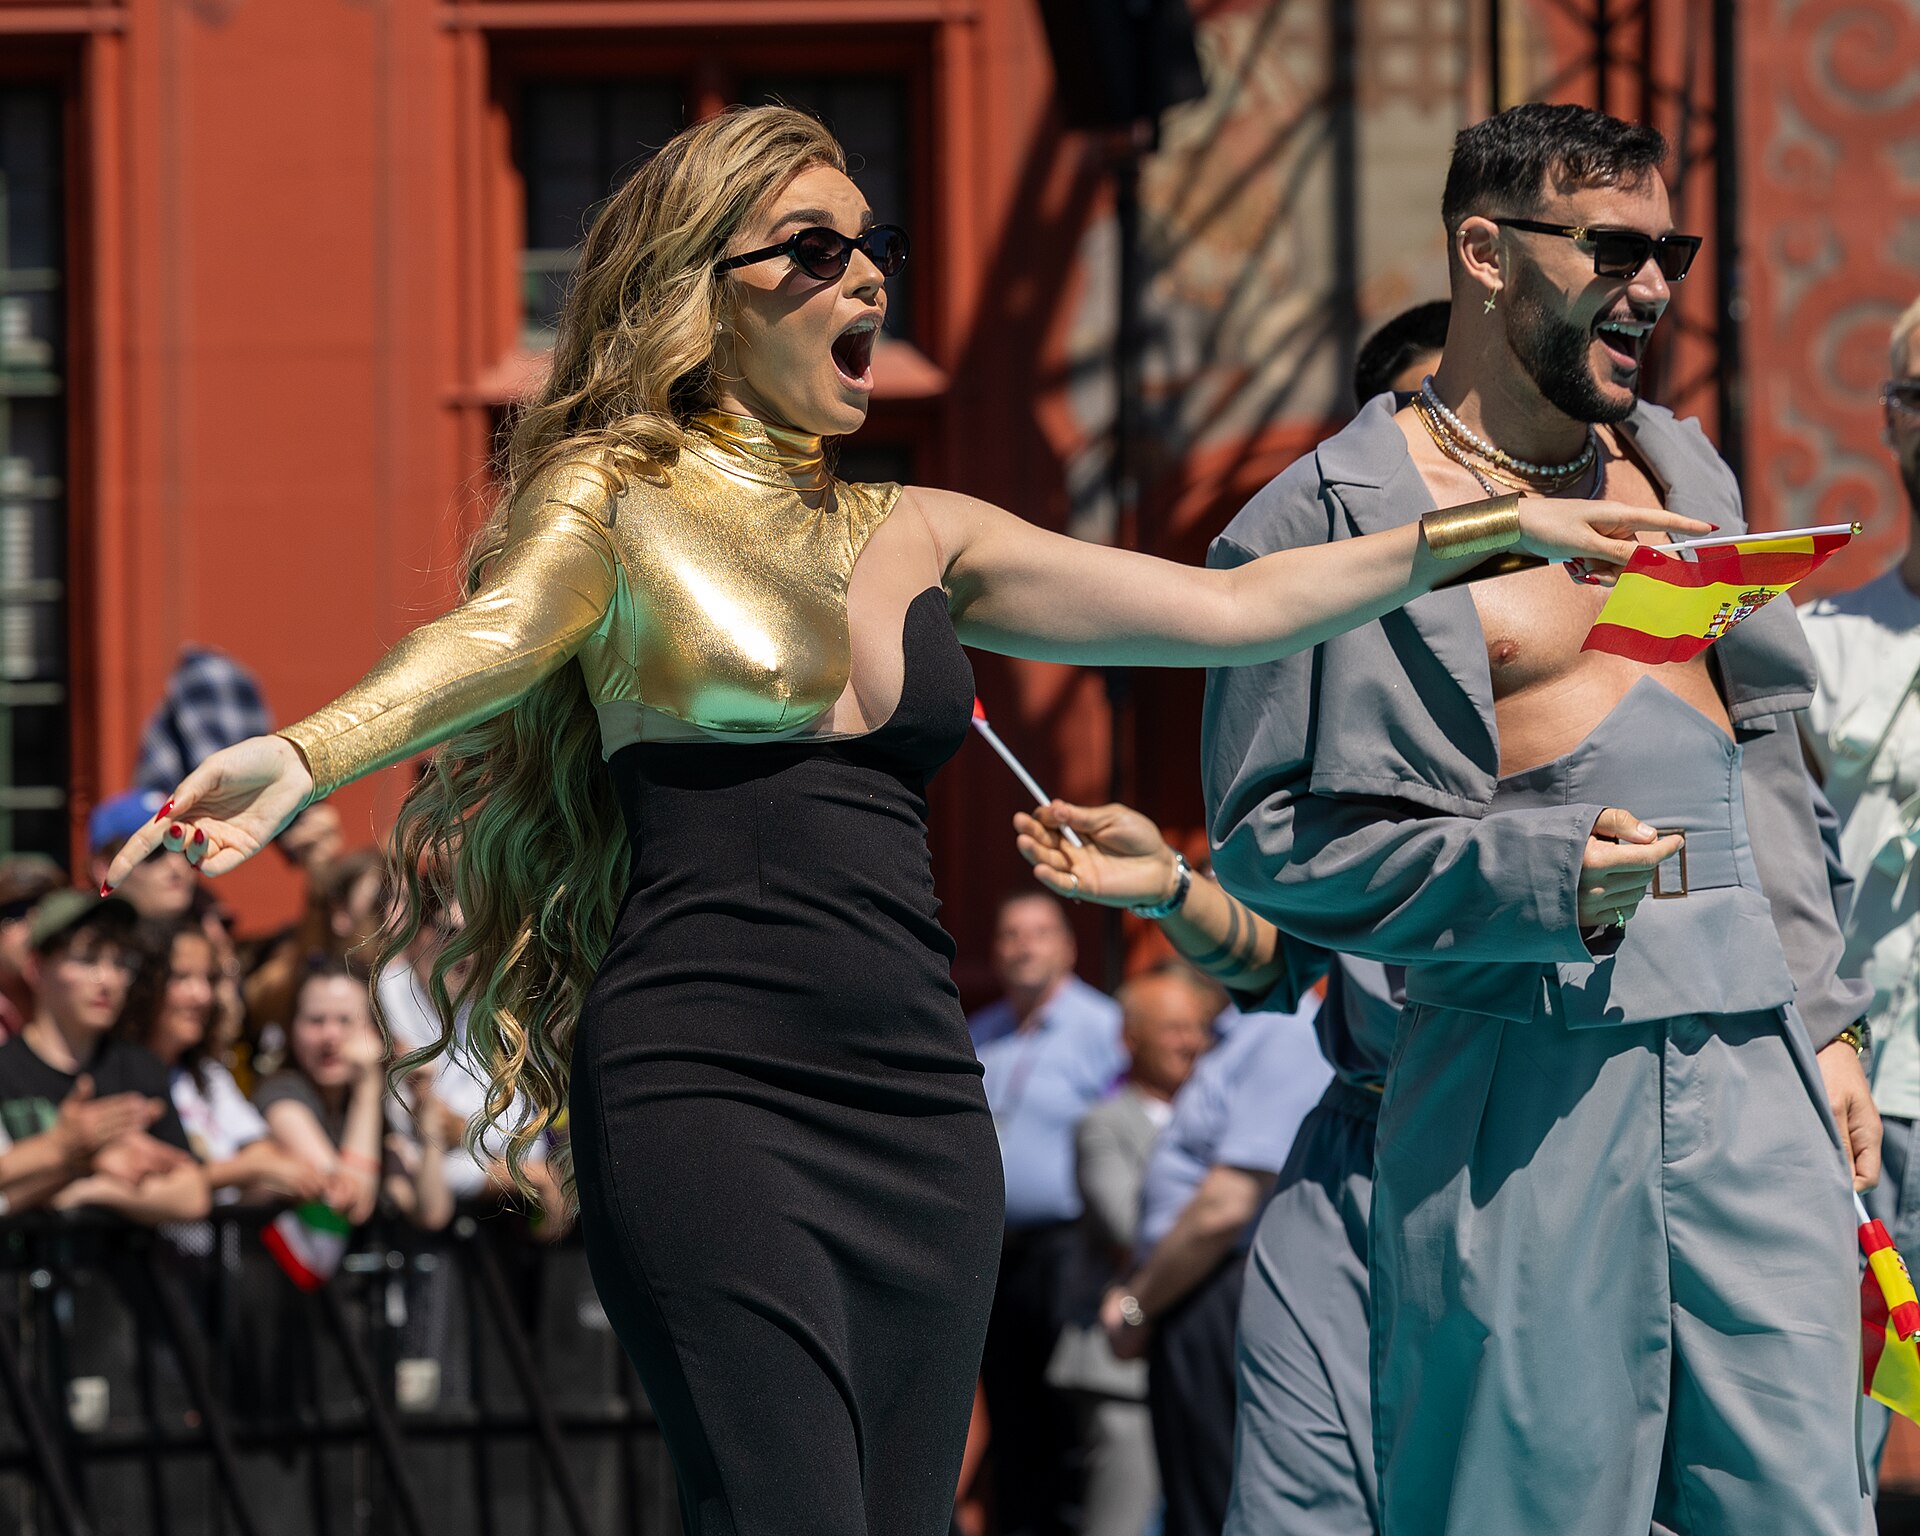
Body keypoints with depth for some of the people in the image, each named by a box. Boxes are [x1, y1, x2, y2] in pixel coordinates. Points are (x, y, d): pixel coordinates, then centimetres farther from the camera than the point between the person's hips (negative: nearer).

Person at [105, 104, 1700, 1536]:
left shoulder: (922, 535, 19)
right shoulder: (614, 500, 4)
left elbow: (1229, 611, 19)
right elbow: (486, 641, -16)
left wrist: (1491, 530, 14)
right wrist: (302, 754, -36)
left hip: (922, 1107, 6)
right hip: (711, 1097, -6)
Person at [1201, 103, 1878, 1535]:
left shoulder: (1682, 471, 20)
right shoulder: (1335, 513, -2)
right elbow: (1270, 829, -5)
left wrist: (1823, 1023, 16)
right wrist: (1538, 880, -15)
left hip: (1751, 1080, 6)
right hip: (1536, 1082, -6)